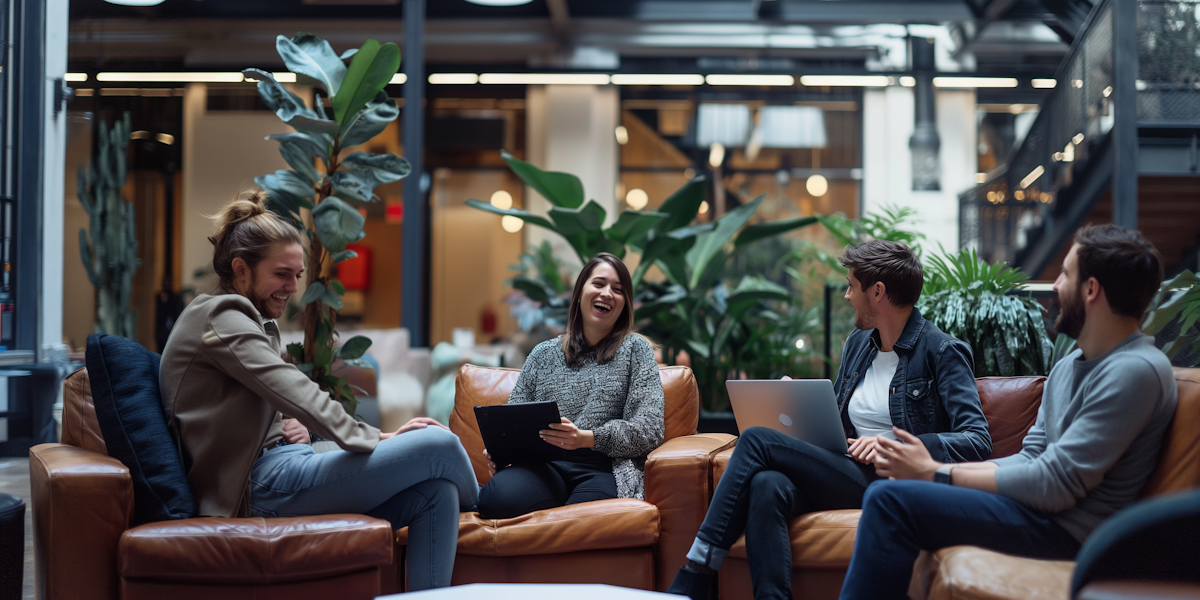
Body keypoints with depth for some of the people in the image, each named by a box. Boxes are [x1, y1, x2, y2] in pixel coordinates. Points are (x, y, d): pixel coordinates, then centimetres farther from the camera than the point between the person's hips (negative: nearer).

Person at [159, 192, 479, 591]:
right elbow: (297, 393, -17)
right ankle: (479, 504, 18)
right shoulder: (220, 315, -7)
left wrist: (295, 429, 2)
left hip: (278, 476, 10)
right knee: (438, 445, -14)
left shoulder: (257, 323, 25)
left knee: (436, 493, -10)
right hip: (265, 483, -10)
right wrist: (376, 438, -17)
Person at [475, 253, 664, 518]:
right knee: (496, 499, -34)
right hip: (543, 466, 2)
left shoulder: (635, 349, 14)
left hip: (603, 467, -2)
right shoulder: (543, 354, 24)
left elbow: (649, 429, 1)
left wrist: (586, 438, -15)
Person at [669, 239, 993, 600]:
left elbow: (979, 442, -12)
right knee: (767, 486, -29)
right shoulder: (857, 343, 20)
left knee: (757, 440, -17)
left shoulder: (942, 353, -3)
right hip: (846, 474, 7)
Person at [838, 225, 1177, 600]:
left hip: (1066, 528, -10)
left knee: (893, 499, -19)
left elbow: (1055, 485, -20)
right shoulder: (1069, 365, 17)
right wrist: (936, 467, -2)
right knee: (886, 493, 5)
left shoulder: (1136, 371, -16)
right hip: (1040, 510, 10)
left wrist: (936, 473, -13)